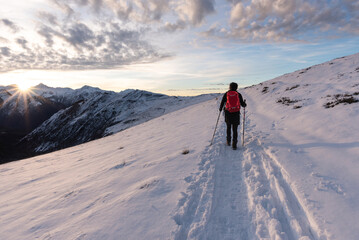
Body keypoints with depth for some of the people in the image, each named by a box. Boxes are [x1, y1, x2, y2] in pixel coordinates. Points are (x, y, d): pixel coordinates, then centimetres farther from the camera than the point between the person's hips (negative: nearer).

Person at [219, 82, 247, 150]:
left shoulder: (226, 94, 1)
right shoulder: (238, 94, 1)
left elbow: (222, 103, 3)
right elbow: (242, 104, 4)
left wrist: (220, 109, 22)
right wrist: (245, 104, 27)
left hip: (228, 113, 1)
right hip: (236, 114, -1)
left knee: (228, 127, 22)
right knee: (235, 130, 5)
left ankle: (228, 141, 27)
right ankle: (234, 145, -1)